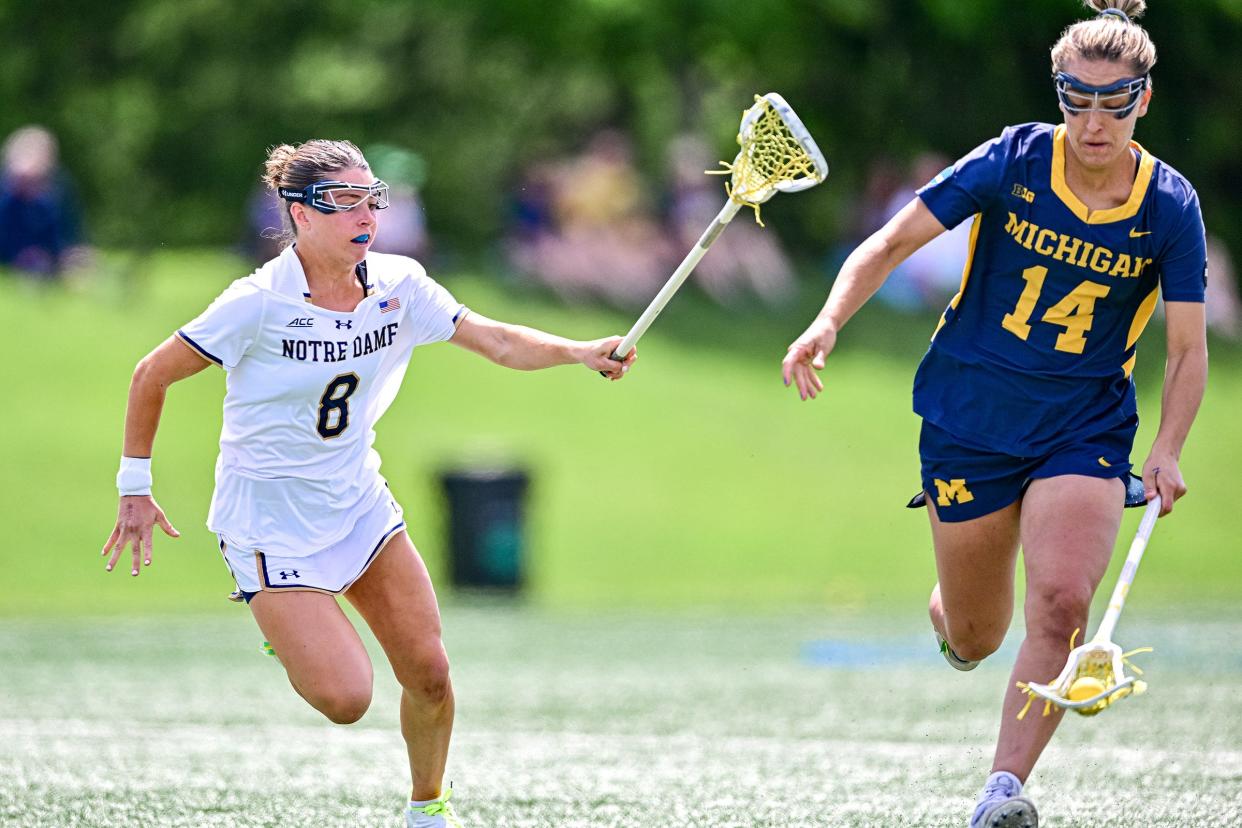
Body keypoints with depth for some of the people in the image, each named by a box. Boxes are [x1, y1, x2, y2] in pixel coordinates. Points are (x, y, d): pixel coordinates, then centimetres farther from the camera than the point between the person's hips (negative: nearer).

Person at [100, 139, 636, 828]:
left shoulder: (398, 285, -6)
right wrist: (135, 489, -8)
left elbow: (498, 342, -7)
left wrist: (580, 352, -25)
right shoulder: (260, 302, -21)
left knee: (429, 673, 0)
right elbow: (152, 374, -11)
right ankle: (289, 635, 19)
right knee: (346, 698, -15)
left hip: (358, 504, 5)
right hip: (271, 524, -5)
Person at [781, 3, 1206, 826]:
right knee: (975, 638, 9)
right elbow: (892, 243, -7)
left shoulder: (1172, 207, -8)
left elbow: (1188, 347, -3)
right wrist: (828, 323, -23)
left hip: (1086, 432, 0)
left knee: (1061, 601, -24)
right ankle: (947, 607, 47)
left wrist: (1167, 450, -17)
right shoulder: (1014, 161, -10)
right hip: (969, 421, 0)